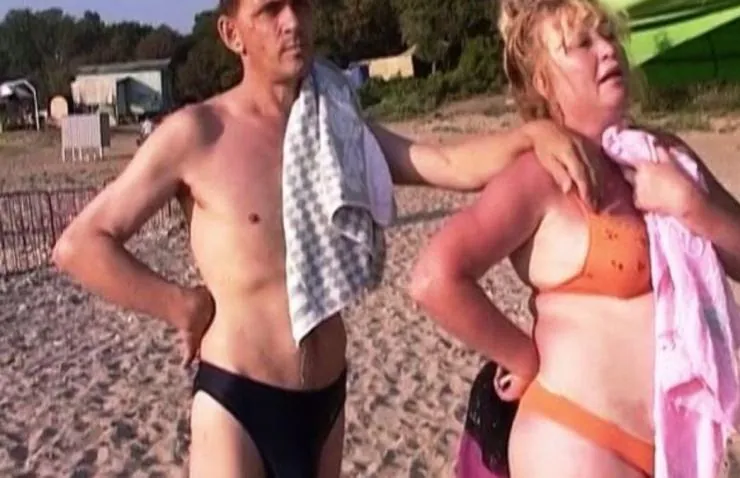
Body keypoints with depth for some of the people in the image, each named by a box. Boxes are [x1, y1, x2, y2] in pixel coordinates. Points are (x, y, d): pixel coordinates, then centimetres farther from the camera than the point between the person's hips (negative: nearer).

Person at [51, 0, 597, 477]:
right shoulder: (197, 134, -9)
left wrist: (533, 132, -22)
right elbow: (79, 245, -8)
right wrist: (183, 306, -9)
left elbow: (452, 166, -6)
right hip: (237, 402, -5)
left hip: (327, 400, 5)